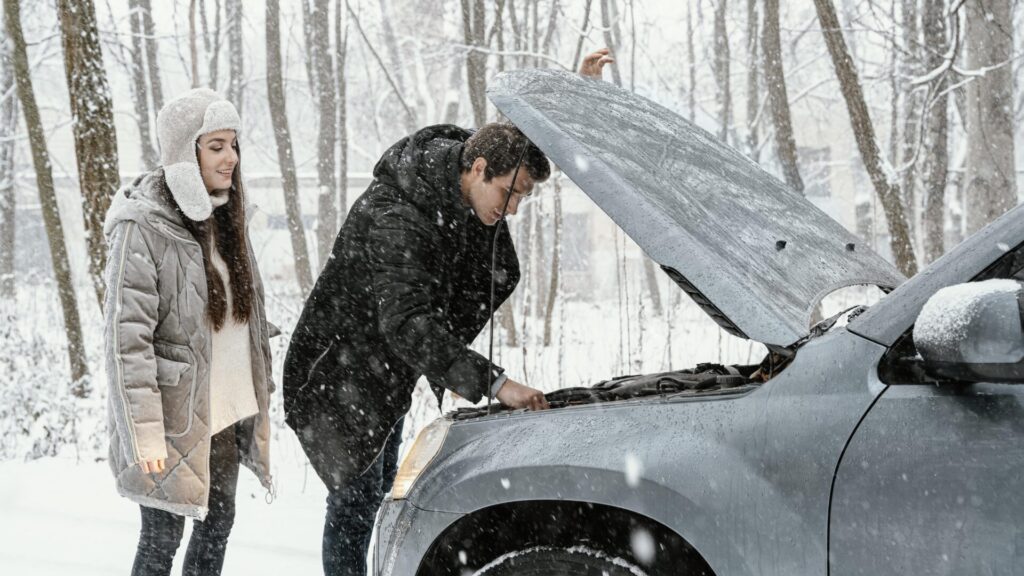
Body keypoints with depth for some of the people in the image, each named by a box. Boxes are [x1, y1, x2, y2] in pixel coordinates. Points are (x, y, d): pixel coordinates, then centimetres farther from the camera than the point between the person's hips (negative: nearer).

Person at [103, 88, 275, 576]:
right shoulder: (142, 226, -16)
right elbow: (127, 338, -20)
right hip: (177, 416, -7)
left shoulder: (224, 216, 8)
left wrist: (258, 399, 16)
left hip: (227, 410, 8)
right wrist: (146, 434, -23)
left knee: (218, 522, 16)